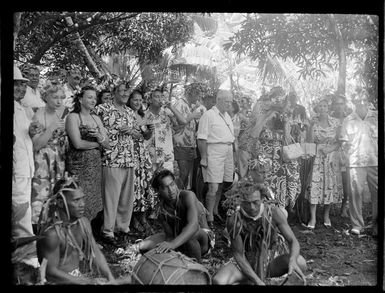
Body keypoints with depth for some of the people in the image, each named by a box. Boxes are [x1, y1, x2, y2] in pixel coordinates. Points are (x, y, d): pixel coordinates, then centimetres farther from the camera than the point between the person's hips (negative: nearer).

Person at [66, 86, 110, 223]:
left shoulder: (96, 118, 15)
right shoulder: (73, 116, -4)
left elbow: (107, 144, 11)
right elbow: (78, 143, -15)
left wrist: (100, 137, -11)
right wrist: (97, 144, -2)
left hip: (95, 165, 6)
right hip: (79, 165, -6)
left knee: (93, 204, 8)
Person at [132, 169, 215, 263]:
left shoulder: (188, 196, -28)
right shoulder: (161, 212, -12)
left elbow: (193, 225, -41)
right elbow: (169, 235, -13)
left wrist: (173, 244, -53)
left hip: (204, 238, -4)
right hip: (180, 242, 4)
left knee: (190, 235, -40)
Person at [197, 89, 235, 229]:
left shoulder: (227, 116, 18)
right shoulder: (208, 115, -7)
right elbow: (202, 138, -12)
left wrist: (232, 154, 17)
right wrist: (203, 158, -15)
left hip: (227, 153, 7)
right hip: (214, 153, -7)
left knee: (220, 185, 12)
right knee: (213, 187, -9)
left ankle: (215, 211, 27)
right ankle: (209, 218, 0)